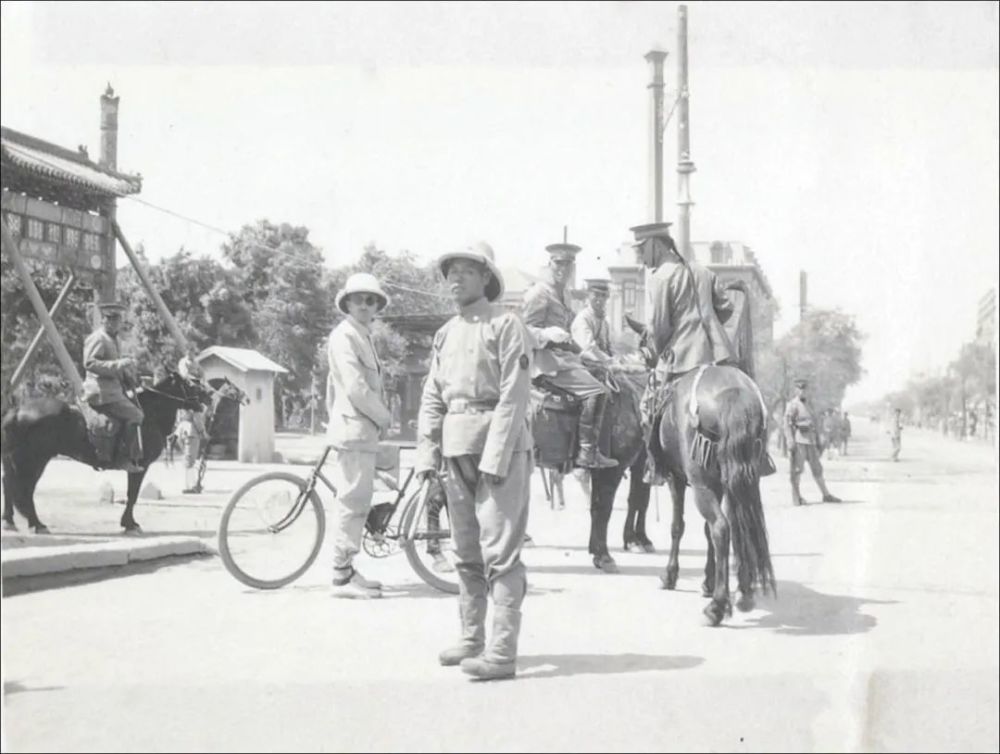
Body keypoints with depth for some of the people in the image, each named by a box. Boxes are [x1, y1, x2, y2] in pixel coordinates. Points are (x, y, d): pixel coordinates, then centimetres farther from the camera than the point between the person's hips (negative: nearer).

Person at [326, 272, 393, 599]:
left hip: (364, 429, 10)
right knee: (352, 502, -7)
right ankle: (342, 577, -3)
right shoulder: (344, 335, -11)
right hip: (353, 429, -10)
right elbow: (355, 388, -19)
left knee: (358, 502, 12)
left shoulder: (363, 336, 20)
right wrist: (384, 418, -9)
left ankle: (348, 570, 19)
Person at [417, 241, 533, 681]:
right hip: (456, 448, 8)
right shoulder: (445, 334, 15)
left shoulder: (506, 326, -6)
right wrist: (427, 452, 4)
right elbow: (432, 398, 14)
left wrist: (494, 458, -19)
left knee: (499, 552, -8)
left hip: (500, 447, -7)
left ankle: (502, 654, -7)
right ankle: (472, 640, 24)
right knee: (465, 552, 13)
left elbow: (513, 398, -13)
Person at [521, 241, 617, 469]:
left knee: (604, 389, 11)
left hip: (563, 356, 10)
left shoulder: (564, 294, 19)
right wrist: (548, 334, -30)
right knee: (595, 390, -22)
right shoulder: (539, 293, -9)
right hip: (546, 359, -10)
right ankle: (588, 452, -20)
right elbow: (525, 330, -14)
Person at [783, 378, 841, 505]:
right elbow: (787, 424, -11)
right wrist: (791, 441, -20)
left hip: (810, 440, 7)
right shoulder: (792, 405, -5)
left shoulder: (808, 404, 19)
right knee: (797, 468, -4)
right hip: (799, 440, -7)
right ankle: (796, 496, 4)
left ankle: (826, 495, 14)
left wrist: (817, 441, 20)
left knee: (817, 468, 9)